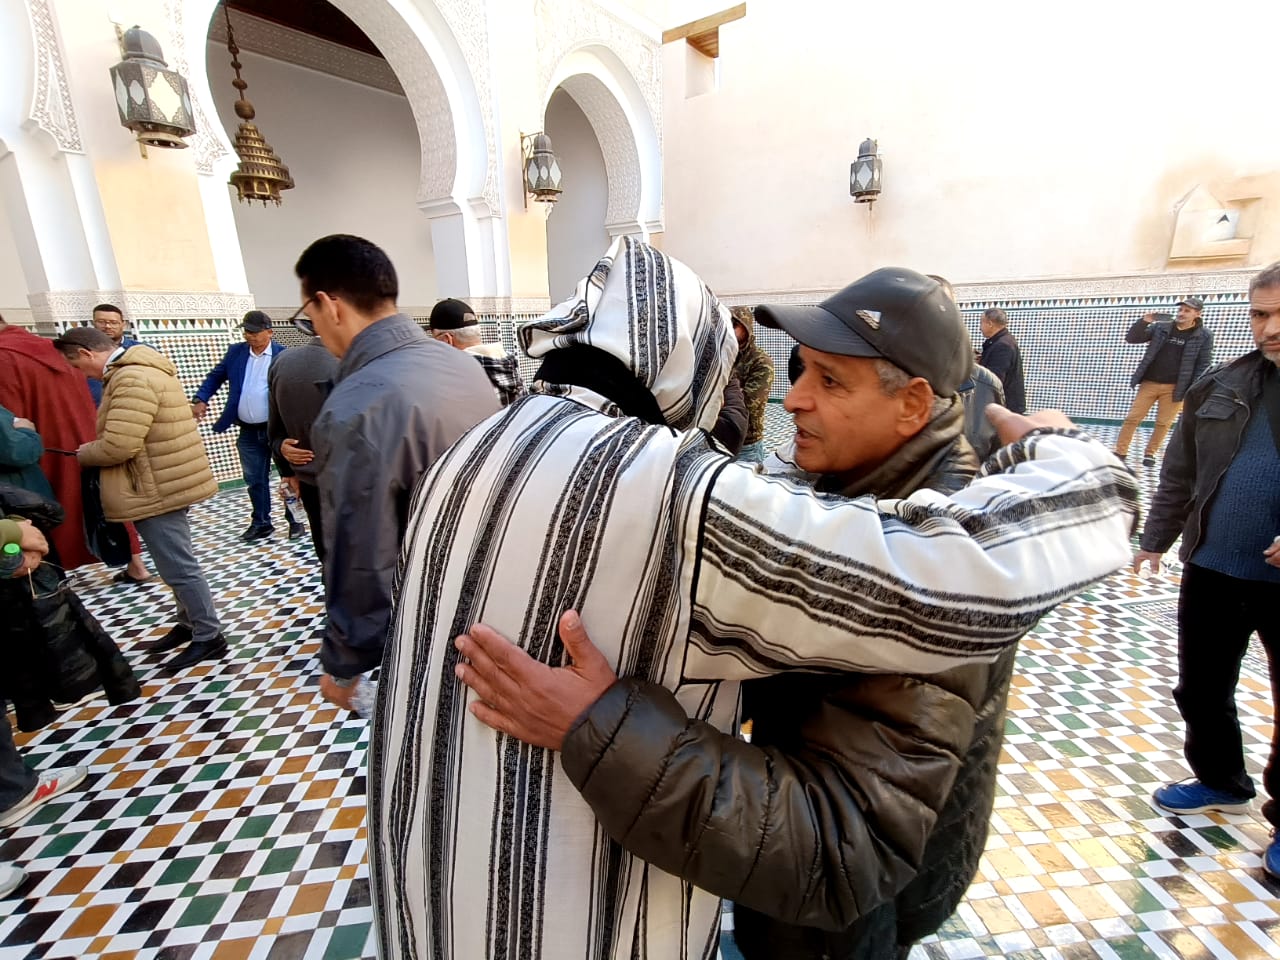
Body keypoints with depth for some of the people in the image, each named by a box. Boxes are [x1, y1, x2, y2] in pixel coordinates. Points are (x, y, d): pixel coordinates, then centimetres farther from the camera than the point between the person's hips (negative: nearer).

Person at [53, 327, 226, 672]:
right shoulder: (144, 369, 14)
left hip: (158, 489, -11)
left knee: (178, 568, -2)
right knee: (177, 563, 19)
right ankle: (189, 624, 32)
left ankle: (210, 636, 9)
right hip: (167, 482, 11)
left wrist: (83, 454, -4)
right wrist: (92, 446, 11)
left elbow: (118, 446, -24)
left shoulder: (132, 378, -21)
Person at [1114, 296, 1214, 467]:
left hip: (1174, 388, -1)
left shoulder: (1204, 336, -1)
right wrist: (1144, 322, -14)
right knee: (1132, 418, -2)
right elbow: (1131, 338, 3)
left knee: (1163, 423, 5)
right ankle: (1120, 452, 4)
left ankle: (1150, 454, 18)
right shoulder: (1161, 327, 3)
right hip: (1149, 383, 1)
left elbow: (1204, 365, -1)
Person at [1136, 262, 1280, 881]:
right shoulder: (1219, 387, 4)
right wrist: (1154, 540, 9)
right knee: (1200, 689, 16)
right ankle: (1220, 781, 38)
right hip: (1211, 570, 4)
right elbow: (1179, 475, 10)